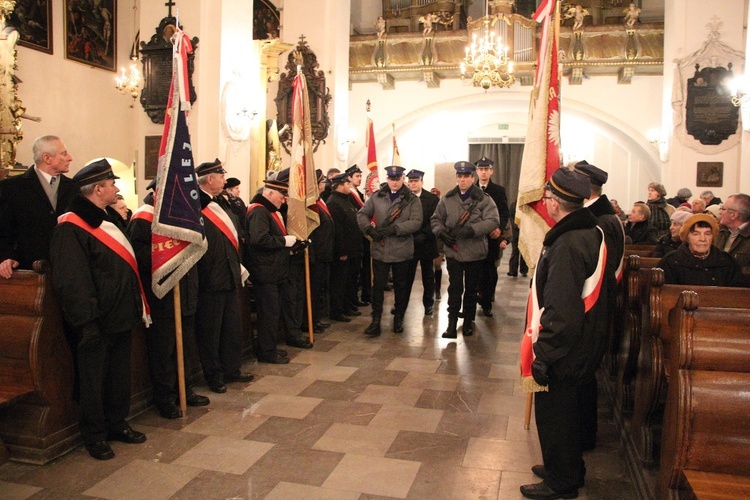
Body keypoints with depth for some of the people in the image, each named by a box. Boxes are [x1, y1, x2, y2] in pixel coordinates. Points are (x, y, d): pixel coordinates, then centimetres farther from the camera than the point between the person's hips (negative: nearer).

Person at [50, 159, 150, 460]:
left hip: (122, 314, 8)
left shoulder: (109, 219, 13)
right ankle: (95, 436, 22)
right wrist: (86, 321, -22)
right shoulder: (71, 228, -16)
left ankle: (117, 424, 32)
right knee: (94, 379, 7)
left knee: (120, 375, 17)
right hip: (97, 322, -8)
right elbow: (70, 280, -21)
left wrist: (135, 308, 15)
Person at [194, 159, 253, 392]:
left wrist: (238, 266, 13)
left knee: (233, 327, 18)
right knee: (210, 331, 7)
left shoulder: (221, 205, 13)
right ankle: (214, 376, 21)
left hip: (230, 277, 9)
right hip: (209, 281, -9)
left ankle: (231, 369, 33)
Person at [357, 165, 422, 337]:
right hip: (380, 249, 1)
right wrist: (369, 229, -12)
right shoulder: (376, 197, 5)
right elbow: (362, 214, 6)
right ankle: (376, 321, 10)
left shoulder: (412, 200, -1)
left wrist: (394, 228, -21)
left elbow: (416, 222, -12)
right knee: (378, 286, 3)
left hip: (402, 251, -1)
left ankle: (399, 319, 27)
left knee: (401, 286, 12)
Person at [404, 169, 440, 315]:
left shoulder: (432, 198, -1)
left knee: (428, 275, 11)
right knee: (407, 275, 4)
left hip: (426, 243, 0)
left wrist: (423, 235, -19)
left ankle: (428, 304, 23)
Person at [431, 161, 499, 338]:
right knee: (454, 288, 2)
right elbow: (436, 219, 12)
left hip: (475, 252, -1)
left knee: (471, 289, 12)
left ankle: (468, 322, 26)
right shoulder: (447, 199, 5)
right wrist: (441, 232, -10)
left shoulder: (483, 199, -4)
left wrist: (470, 229, -25)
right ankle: (452, 324, 7)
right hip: (453, 251, 1)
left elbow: (493, 221, -14)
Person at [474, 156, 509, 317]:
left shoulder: (499, 190, 6)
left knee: (490, 269, 4)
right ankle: (486, 300, 16)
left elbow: (505, 213, 0)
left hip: (492, 236, 0)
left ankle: (486, 301, 14)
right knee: (479, 269, 3)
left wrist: (499, 228, -17)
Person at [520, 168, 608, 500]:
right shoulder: (592, 233, 3)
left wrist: (543, 354, -21)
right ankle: (570, 469, 42)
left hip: (563, 349, -10)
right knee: (567, 410, 24)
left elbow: (559, 310, -29)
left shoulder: (568, 245, -27)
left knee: (554, 413, 8)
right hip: (583, 345, 10)